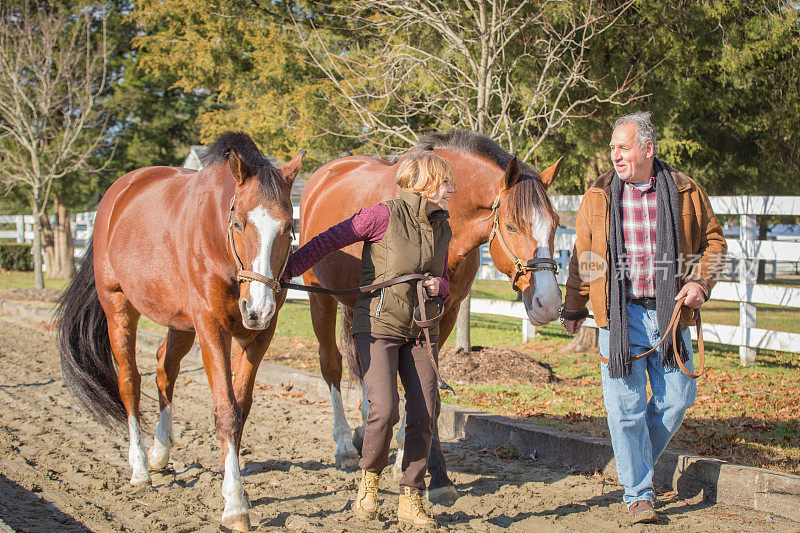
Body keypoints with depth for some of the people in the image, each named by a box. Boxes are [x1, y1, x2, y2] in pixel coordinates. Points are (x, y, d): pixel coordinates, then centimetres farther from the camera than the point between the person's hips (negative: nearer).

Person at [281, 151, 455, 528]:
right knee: (384, 408, -18)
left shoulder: (442, 228, 9)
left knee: (424, 413, -2)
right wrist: (285, 272, -13)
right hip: (378, 325, -6)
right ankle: (369, 477, 11)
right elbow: (329, 241, -9)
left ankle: (411, 500, 11)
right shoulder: (385, 216, -11)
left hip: (420, 330, 6)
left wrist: (439, 285, -4)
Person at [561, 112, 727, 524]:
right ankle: (638, 493, 8)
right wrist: (574, 308, 12)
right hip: (620, 315, -1)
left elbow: (714, 242, 13)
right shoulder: (598, 197, 5)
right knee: (626, 405, -3)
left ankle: (639, 461, 30)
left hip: (670, 312, 1)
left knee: (677, 398, 3)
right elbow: (582, 259, 12)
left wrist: (700, 282, -3)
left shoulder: (686, 193, 4)